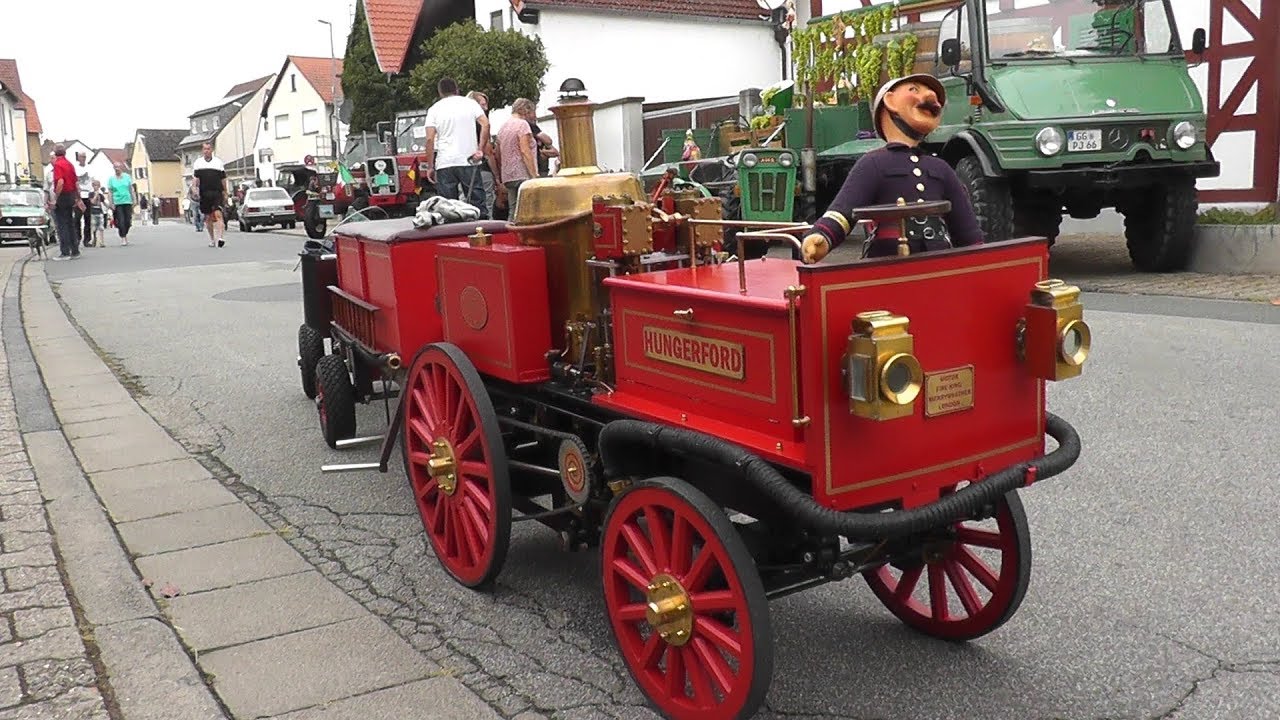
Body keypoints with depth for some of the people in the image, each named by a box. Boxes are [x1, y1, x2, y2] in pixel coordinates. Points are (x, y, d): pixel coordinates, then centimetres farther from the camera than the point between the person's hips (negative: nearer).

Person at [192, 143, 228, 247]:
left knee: (218, 214, -17)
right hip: (204, 193, 2)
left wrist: (225, 193, 11)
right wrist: (196, 188, -12)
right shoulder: (198, 163, 10)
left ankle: (219, 238, -25)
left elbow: (223, 179, 12)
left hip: (217, 192, -2)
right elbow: (196, 178, 5)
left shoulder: (218, 162, 10)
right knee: (208, 217, 8)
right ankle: (212, 239, 19)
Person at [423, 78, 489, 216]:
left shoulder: (434, 109, 6)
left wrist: (430, 167, 1)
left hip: (445, 163, 0)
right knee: (477, 201, 5)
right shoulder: (470, 103, 8)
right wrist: (480, 149, -4)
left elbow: (430, 139, -1)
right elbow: (485, 124, -5)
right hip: (469, 161, 0)